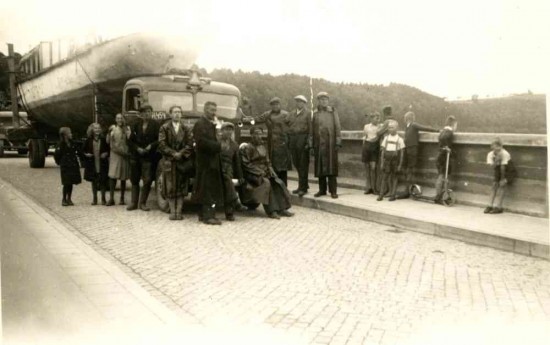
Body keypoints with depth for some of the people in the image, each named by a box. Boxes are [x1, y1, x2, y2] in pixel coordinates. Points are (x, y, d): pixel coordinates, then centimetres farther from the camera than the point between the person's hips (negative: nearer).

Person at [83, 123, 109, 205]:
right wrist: (86, 154, -8)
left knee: (102, 181, 2)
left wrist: (106, 154, -13)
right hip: (92, 164, 2)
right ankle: (94, 198, 20)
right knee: (93, 181, 9)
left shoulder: (103, 140, -2)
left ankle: (103, 199, 12)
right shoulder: (88, 140, 2)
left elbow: (109, 149, 5)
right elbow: (83, 150, 11)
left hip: (102, 164, -1)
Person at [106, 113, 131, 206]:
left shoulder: (127, 128, 2)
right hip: (114, 154, 0)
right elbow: (108, 141, 1)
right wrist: (109, 133, -12)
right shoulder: (113, 128, 5)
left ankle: (122, 198, 13)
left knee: (123, 177, 5)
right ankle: (111, 198, -5)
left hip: (124, 155, 0)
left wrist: (125, 129, -16)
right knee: (112, 176, -8)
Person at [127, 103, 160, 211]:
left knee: (147, 181, -5)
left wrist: (151, 146, -18)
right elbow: (130, 141, 6)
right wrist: (137, 148, -8)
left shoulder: (154, 125, -3)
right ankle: (134, 203, 17)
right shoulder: (136, 125, 5)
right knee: (134, 180, 8)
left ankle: (142, 203, 7)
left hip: (148, 157, -3)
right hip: (136, 156, 3)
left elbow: (159, 140, -4)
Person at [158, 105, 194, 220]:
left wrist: (181, 154, -15)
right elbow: (162, 144, -5)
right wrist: (173, 153, -15)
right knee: (170, 188, 0)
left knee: (181, 187, 2)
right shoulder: (164, 128, 3)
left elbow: (190, 144, -1)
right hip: (169, 161, -2)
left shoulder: (186, 129, 9)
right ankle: (172, 211, 7)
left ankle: (179, 211, 6)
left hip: (183, 161, 2)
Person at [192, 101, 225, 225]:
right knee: (208, 188, -9)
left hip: (212, 160, 9)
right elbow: (202, 142, -21)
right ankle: (208, 216, -8)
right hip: (205, 161, -9)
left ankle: (204, 214, 19)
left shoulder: (211, 124, 19)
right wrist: (218, 146, -18)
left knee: (212, 188, 11)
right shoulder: (200, 124, -11)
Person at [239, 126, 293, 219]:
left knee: (278, 183, -16)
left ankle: (281, 209, -15)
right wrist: (259, 172, -19)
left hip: (264, 172, 7)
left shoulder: (262, 146, 14)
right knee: (266, 183, -32)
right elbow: (246, 164, -13)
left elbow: (267, 161, 19)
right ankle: (271, 211, -29)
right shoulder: (247, 147, -7)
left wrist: (270, 170, -1)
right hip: (252, 174, -7)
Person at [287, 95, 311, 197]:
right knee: (296, 164, 8)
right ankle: (304, 185, 22)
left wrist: (309, 142, -14)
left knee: (303, 165, -3)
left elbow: (311, 128, -6)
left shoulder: (308, 113, 1)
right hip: (293, 140, 5)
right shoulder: (291, 114, 17)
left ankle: (303, 188, 3)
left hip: (303, 140, -5)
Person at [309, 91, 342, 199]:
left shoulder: (333, 112, 6)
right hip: (319, 144, 2)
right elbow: (312, 130, 7)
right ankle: (322, 190, 13)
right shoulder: (315, 113, 8)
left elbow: (337, 128, 2)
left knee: (331, 166, -2)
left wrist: (338, 143, -5)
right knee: (320, 167, 4)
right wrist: (311, 145, 3)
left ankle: (333, 190, 1)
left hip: (330, 143, -2)